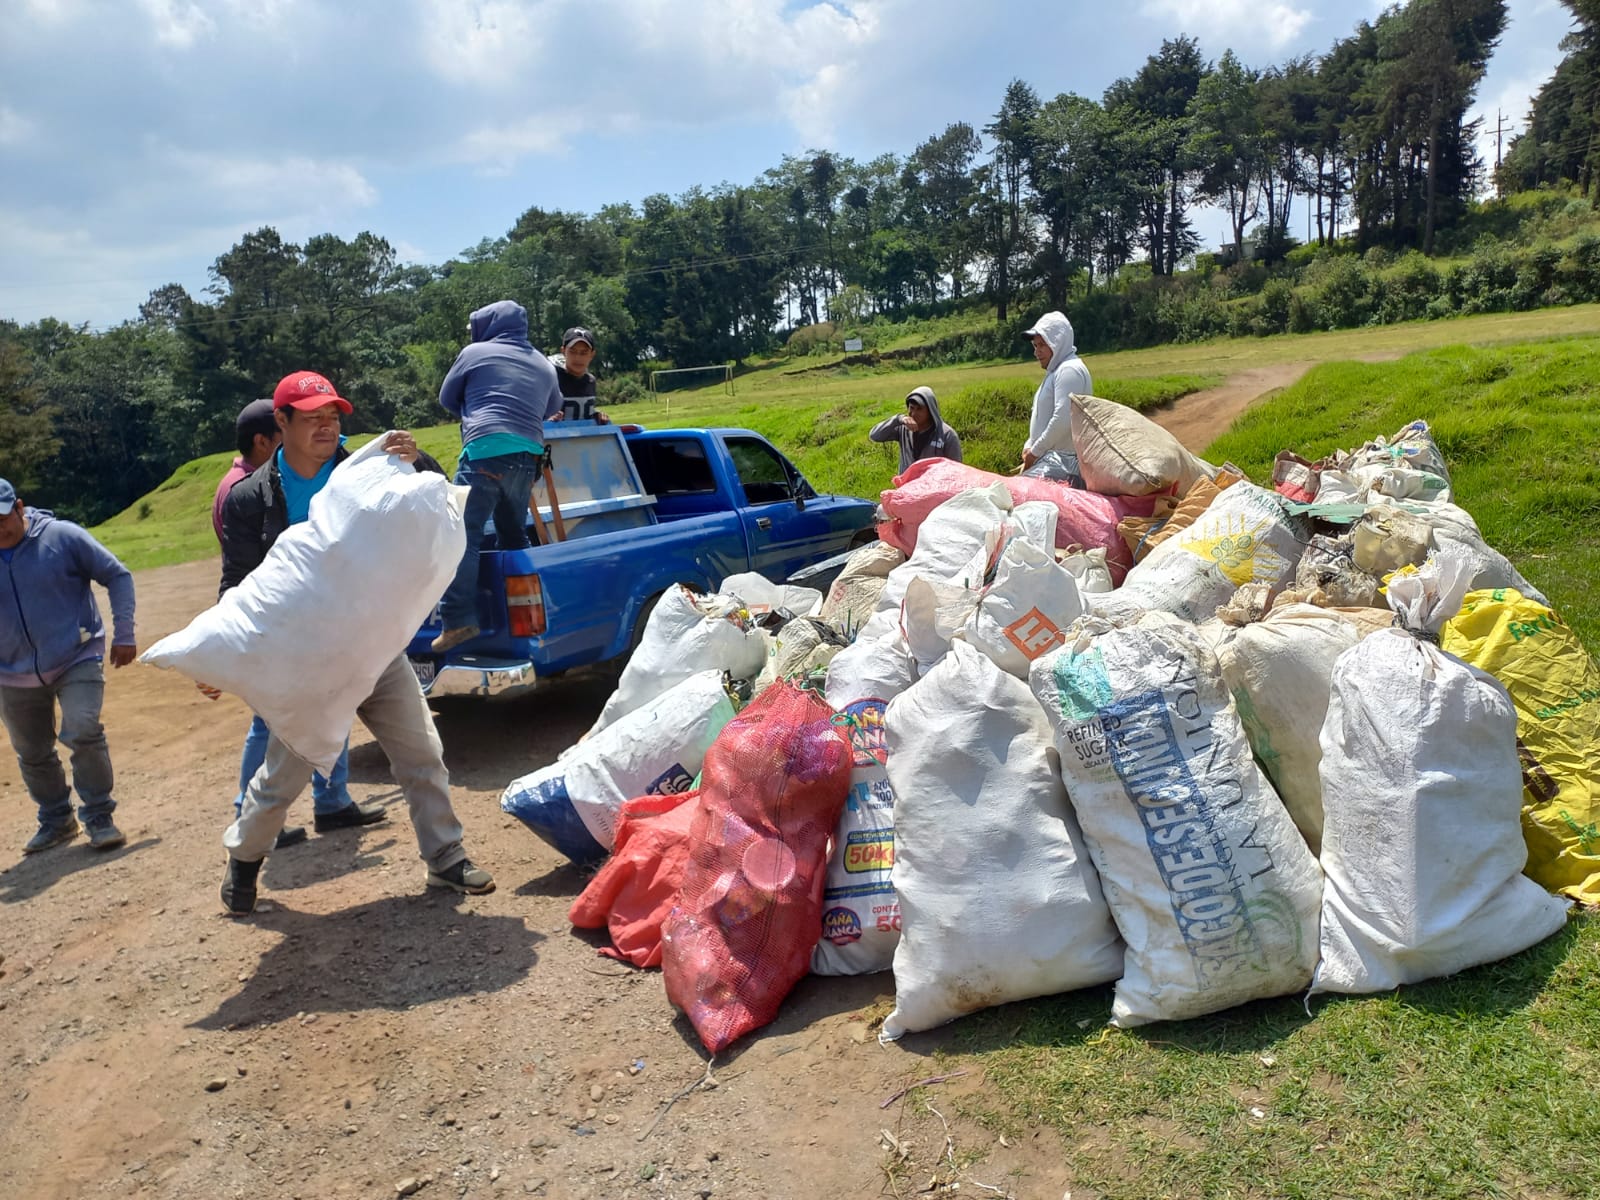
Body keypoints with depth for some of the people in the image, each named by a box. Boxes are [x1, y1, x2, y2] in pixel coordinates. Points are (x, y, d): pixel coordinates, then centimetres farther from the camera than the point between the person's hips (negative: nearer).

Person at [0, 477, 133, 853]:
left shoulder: (62, 536, -12)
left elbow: (118, 576, -6)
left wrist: (123, 634, -9)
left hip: (77, 661, -4)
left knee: (83, 734, -19)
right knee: (32, 755, 14)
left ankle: (99, 816, -2)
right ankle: (56, 820, 34)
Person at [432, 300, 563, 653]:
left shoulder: (474, 352, 9)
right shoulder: (544, 365, 22)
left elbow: (447, 399, 21)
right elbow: (552, 408, 36)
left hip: (486, 450, -6)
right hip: (527, 458, 6)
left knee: (463, 534, -11)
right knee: (513, 536, 18)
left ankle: (459, 620, -21)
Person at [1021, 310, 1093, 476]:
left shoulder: (1069, 370, -12)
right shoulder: (1056, 371, 20)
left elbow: (1062, 420, -21)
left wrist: (1036, 452, -14)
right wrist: (1029, 446, 8)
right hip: (1053, 458, 9)